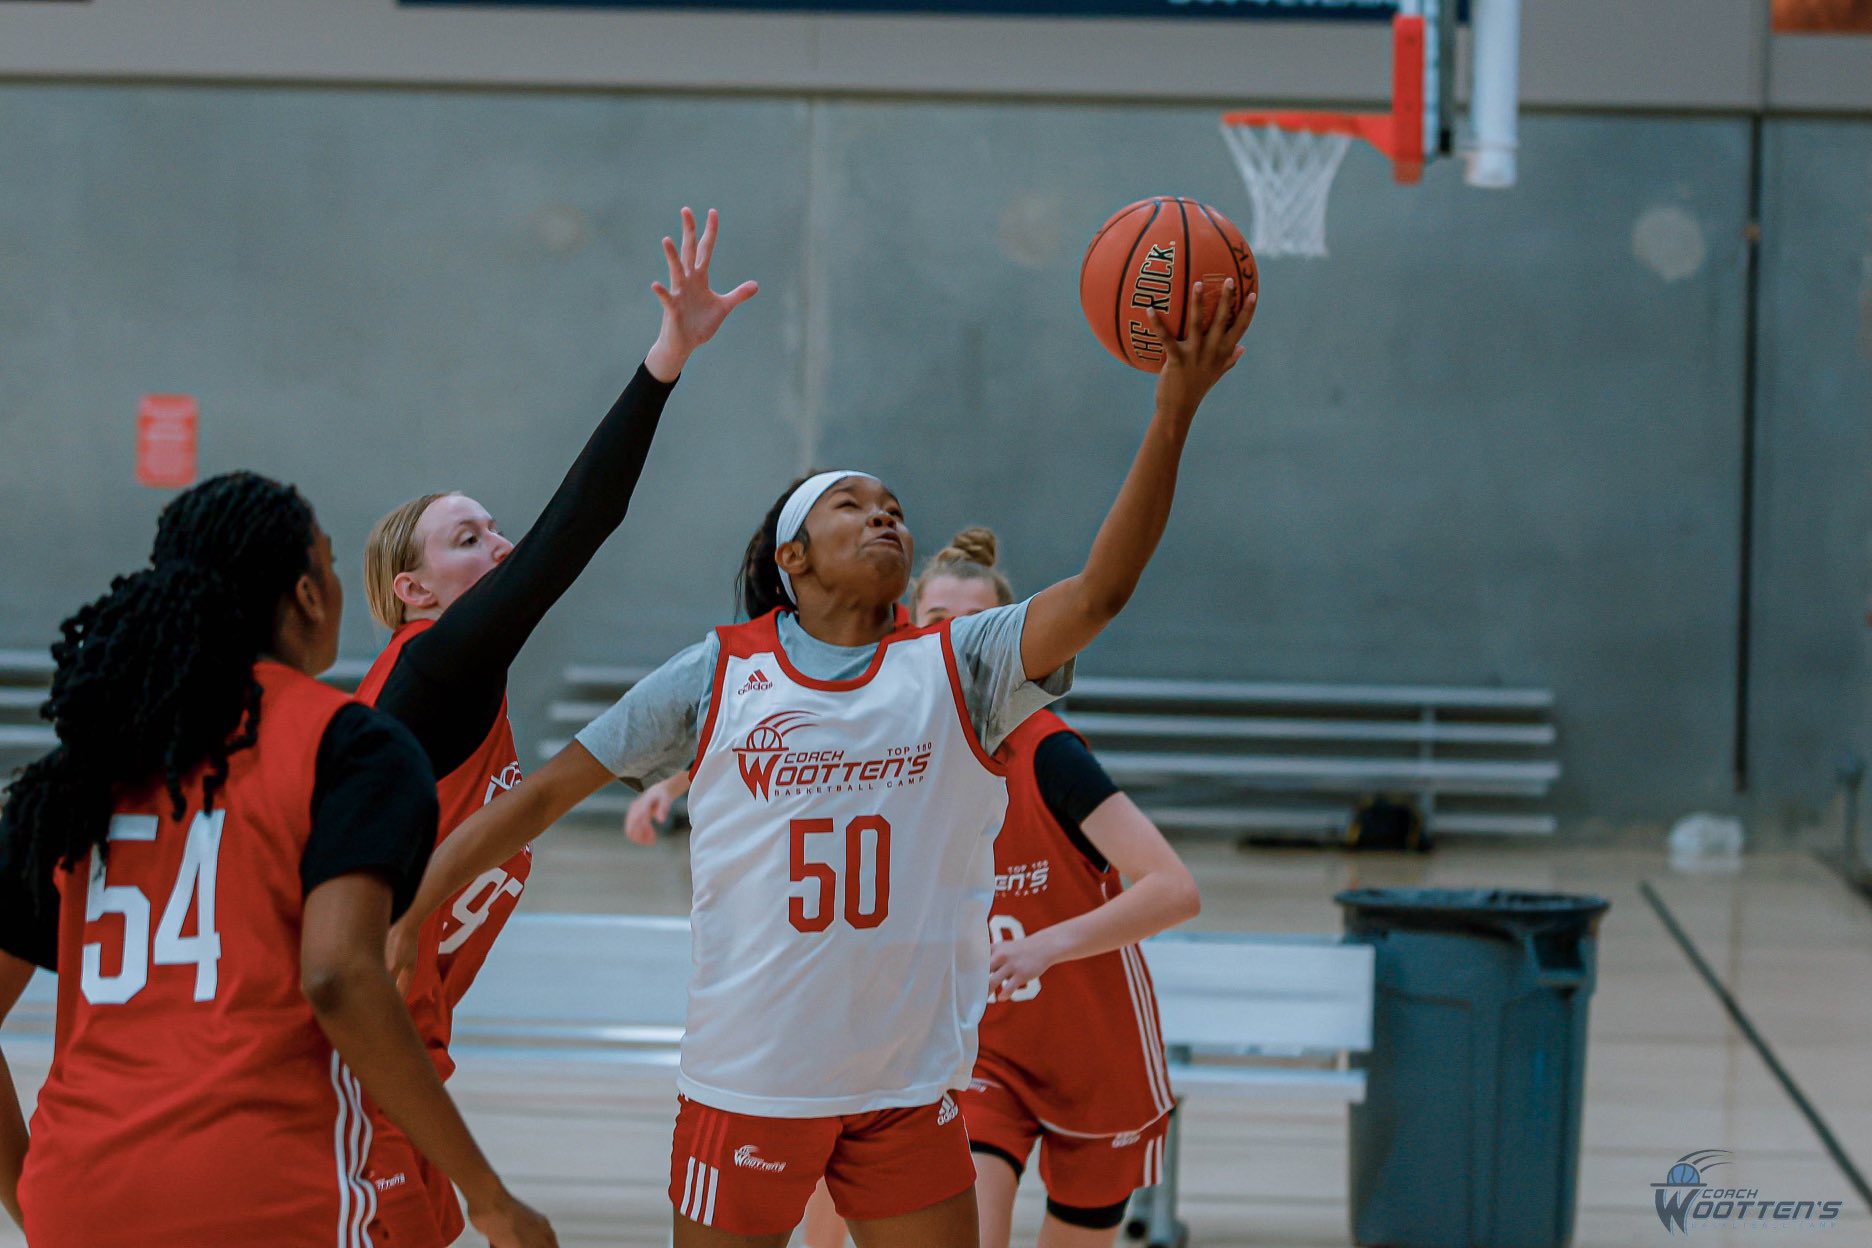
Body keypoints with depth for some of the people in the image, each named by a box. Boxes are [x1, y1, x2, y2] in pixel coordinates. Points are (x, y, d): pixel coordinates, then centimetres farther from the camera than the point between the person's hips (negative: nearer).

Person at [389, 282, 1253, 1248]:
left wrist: (1171, 416, -24)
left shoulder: (956, 669, 2)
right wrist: (405, 915, -6)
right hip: (745, 1085, -1)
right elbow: (545, 794, 2)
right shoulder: (717, 676, 0)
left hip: (910, 1087, 2)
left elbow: (1098, 593, -14)